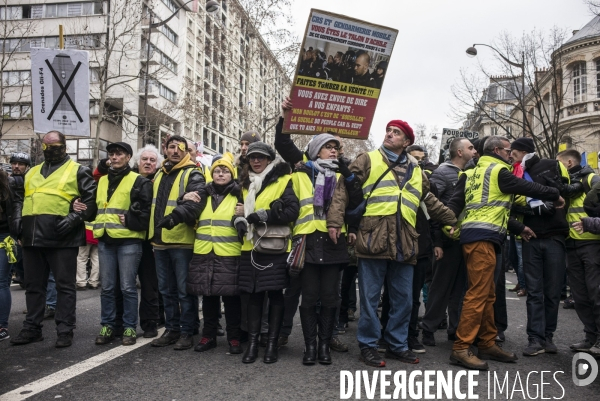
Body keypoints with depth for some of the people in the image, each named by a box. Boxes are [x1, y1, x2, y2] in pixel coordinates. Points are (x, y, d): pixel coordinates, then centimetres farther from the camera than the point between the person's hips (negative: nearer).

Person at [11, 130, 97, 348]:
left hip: (62, 238, -6)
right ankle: (31, 328, 23)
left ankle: (65, 330, 7)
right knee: (33, 286, 13)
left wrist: (75, 218, -17)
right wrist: (20, 225, 17)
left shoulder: (78, 171, 3)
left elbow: (91, 199, -5)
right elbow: (23, 200, 29)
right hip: (32, 237, 6)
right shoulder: (32, 173, 21)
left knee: (64, 286, 1)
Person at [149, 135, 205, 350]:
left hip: (182, 241, -7)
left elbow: (195, 202, -22)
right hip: (160, 241, 7)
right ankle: (172, 329, 25)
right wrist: (152, 234, 21)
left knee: (184, 290, 0)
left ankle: (187, 332, 10)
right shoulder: (159, 175, 17)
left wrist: (176, 215, -38)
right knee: (166, 289, 14)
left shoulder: (193, 175, -5)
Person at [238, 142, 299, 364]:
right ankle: (252, 343, 13)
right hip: (251, 248, 5)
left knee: (275, 294, 1)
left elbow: (292, 211, -15)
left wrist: (264, 215, -19)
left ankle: (272, 343, 10)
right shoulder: (245, 184, 16)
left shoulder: (283, 181, -2)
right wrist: (240, 218, 6)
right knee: (254, 294, 7)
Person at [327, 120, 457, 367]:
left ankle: (397, 344, 28)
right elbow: (344, 189, -3)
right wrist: (335, 221, -13)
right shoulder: (368, 161, 5)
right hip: (373, 241, -4)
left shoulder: (415, 170, 19)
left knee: (403, 299, 12)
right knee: (370, 298, 2)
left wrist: (452, 220, 30)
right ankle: (368, 346, 16)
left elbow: (430, 202, 30)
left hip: (403, 245, 5)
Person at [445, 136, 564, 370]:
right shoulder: (498, 171, -1)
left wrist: (450, 223, 2)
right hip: (483, 237, -9)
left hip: (472, 236, 9)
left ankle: (487, 344, 20)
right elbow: (528, 188, 3)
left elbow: (456, 201, 11)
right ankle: (461, 349, -10)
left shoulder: (472, 174, 22)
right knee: (478, 293, -10)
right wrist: (555, 195, 18)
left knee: (487, 293, 14)